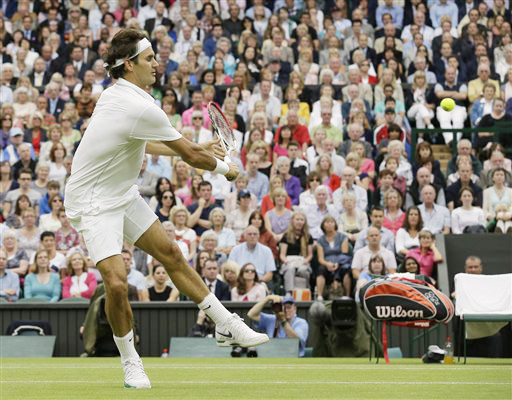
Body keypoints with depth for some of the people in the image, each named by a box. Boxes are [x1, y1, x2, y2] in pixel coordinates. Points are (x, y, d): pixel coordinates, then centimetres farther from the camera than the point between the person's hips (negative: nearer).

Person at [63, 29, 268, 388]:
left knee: (171, 253, 11)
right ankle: (130, 362, 3)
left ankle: (227, 326, 20)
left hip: (123, 194, 10)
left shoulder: (115, 95, 2)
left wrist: (196, 150, 23)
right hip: (93, 204, -10)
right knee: (117, 283, -19)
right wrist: (225, 168, 3)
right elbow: (192, 156, -16)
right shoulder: (141, 109, -27)